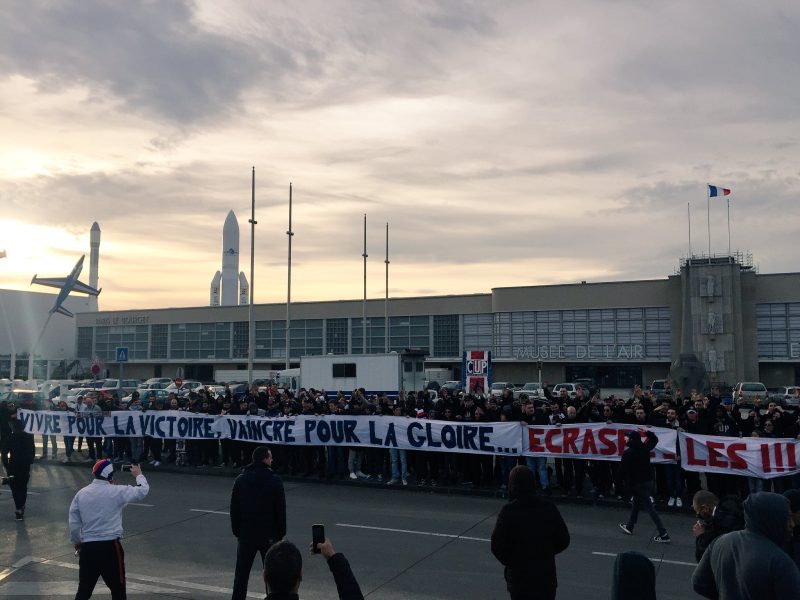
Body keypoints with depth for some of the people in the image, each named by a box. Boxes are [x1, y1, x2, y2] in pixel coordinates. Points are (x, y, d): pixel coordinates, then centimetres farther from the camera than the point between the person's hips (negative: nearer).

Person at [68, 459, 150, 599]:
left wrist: (77, 543, 23)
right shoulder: (117, 491, -10)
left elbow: (73, 525, 6)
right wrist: (138, 475, 21)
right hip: (110, 547, -4)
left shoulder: (81, 494, 2)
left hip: (88, 547, 4)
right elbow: (143, 490, 3)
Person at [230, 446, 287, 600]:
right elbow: (280, 510, -7)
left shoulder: (240, 480, 1)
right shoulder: (275, 481, -10)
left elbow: (234, 510, 5)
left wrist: (236, 530, 12)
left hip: (245, 535, 3)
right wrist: (281, 533, 3)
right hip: (269, 535, -3)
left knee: (241, 574, 13)